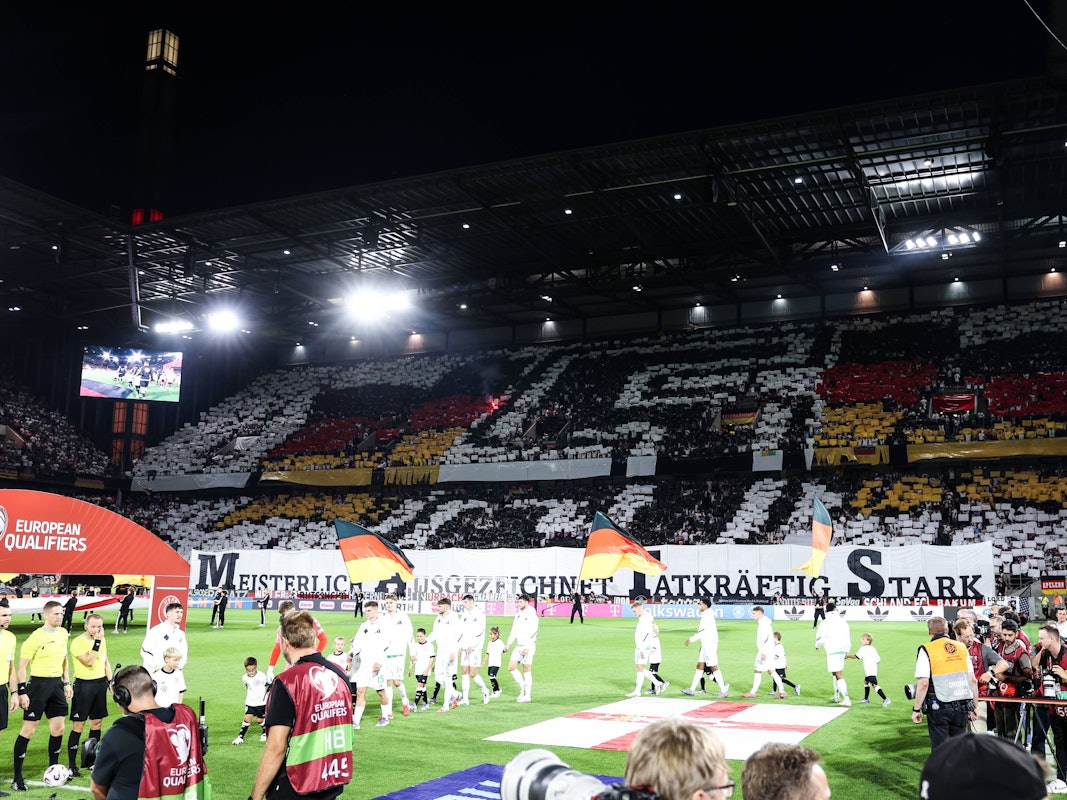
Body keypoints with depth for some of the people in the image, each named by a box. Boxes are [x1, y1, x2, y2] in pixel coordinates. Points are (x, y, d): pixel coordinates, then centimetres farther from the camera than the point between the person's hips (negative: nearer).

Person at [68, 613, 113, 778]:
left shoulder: (102, 640, 9)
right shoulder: (78, 642, -13)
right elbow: (89, 661, -23)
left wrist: (110, 681, 14)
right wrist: (97, 641, -22)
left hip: (100, 683, 7)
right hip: (84, 685, -7)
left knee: (97, 721, 11)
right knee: (78, 725, -4)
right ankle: (72, 765, 2)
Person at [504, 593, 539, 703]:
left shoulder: (531, 615, -13)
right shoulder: (519, 613, 12)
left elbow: (532, 632, -19)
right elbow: (514, 630, 17)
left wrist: (527, 647, -23)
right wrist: (508, 643, 12)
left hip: (528, 646, -8)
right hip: (519, 645, 8)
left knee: (526, 671, -1)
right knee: (511, 668, 3)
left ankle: (527, 695, 7)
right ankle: (523, 689, 16)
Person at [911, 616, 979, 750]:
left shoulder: (926, 650, -7)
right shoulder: (962, 647, 9)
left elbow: (923, 683, -13)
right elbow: (972, 680, 8)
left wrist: (916, 709, -6)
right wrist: (973, 706, 17)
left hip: (939, 708, -4)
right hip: (962, 708, 4)